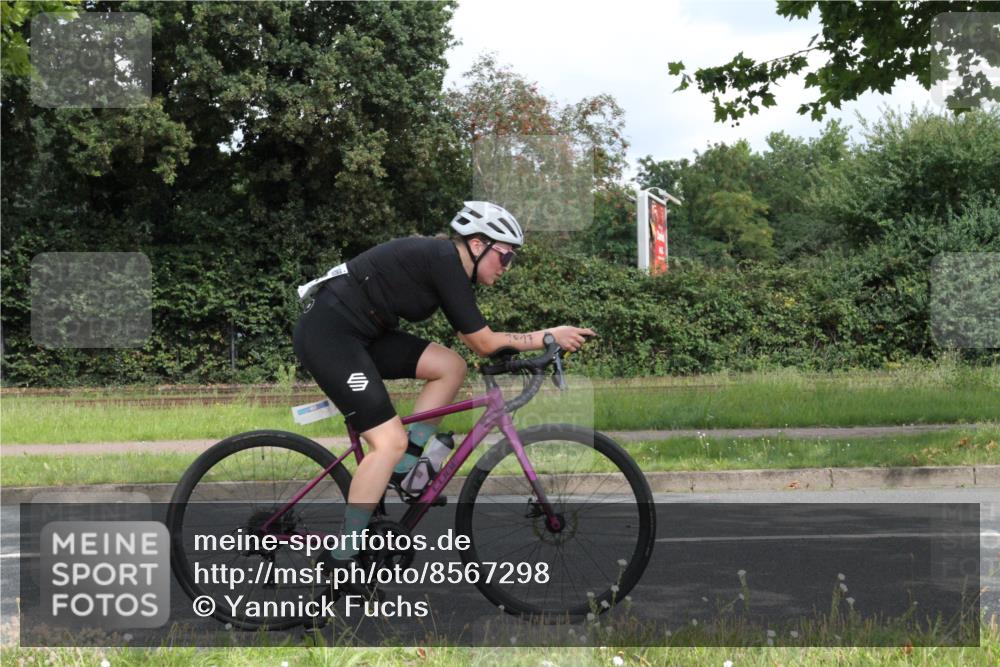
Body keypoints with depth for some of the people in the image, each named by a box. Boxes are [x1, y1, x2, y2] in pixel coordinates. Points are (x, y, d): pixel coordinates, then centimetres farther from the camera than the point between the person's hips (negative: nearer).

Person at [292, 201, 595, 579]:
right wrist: (550, 336, -6)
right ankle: (341, 560, -8)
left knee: (451, 367, 4)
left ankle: (399, 475, 8)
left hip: (357, 333, 10)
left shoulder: (444, 264, 13)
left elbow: (473, 340, 17)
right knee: (390, 441, -15)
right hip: (327, 333, -10)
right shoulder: (445, 262, -15)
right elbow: (485, 344, -13)